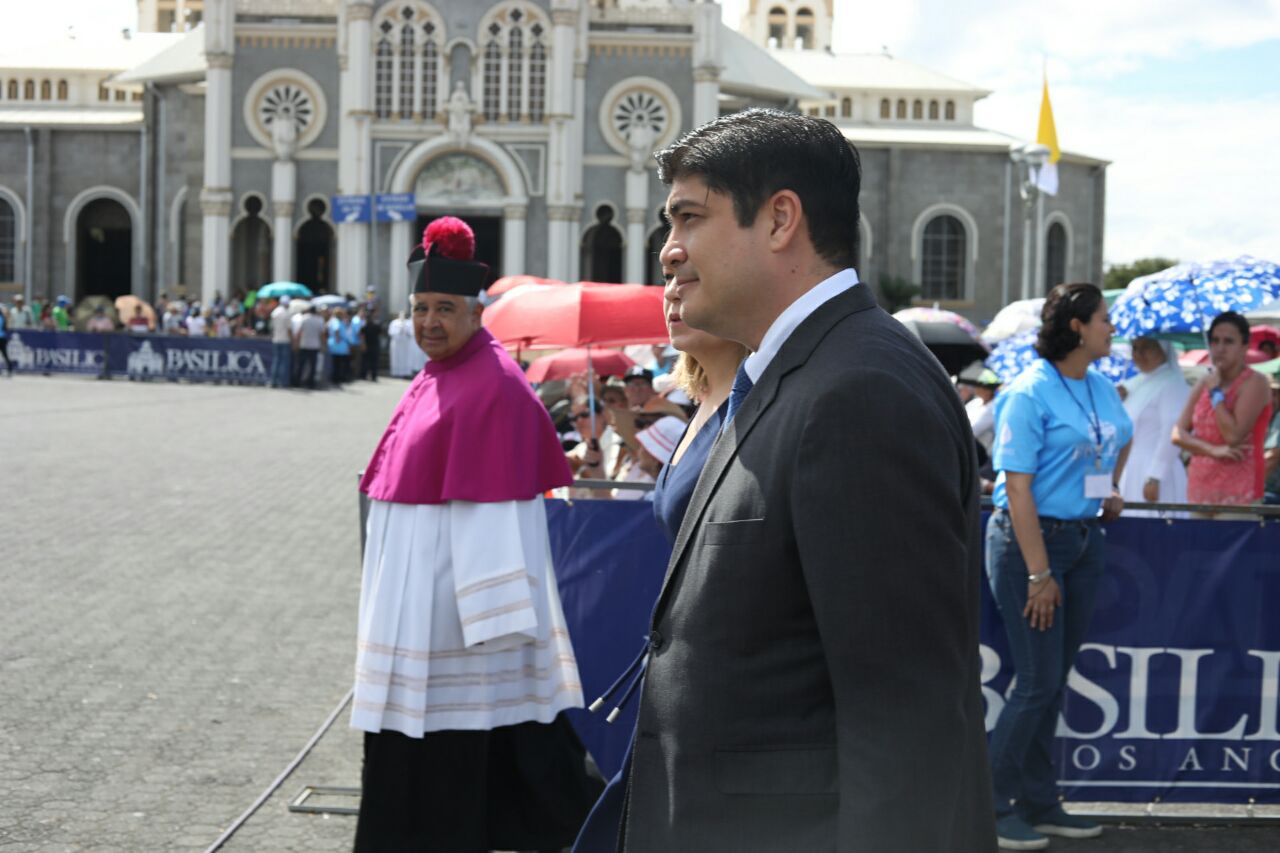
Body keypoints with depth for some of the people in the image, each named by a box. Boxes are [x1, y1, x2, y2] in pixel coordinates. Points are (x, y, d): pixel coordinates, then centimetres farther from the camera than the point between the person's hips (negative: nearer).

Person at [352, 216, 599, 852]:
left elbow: (496, 509, -21)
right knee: (406, 749, 16)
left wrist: (492, 611, -24)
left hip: (455, 594, -9)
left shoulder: (493, 386, -16)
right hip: (411, 596, 9)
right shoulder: (433, 379, 12)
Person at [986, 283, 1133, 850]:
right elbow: (1018, 488, -19)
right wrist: (1039, 574, -20)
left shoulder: (1101, 388, 9)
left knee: (1054, 680, 12)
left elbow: (1122, 437, 34)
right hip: (1028, 539, -8)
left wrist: (1112, 490, 20)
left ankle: (1039, 805, 21)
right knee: (1038, 682, -7)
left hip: (1082, 541, 8)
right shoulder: (1030, 393, -15)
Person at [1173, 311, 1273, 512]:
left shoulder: (1254, 382, -6)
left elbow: (1233, 435, -17)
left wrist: (1215, 391, -9)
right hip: (1200, 487, 6)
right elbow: (1178, 434, 7)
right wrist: (1213, 450, -10)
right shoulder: (1204, 382, 13)